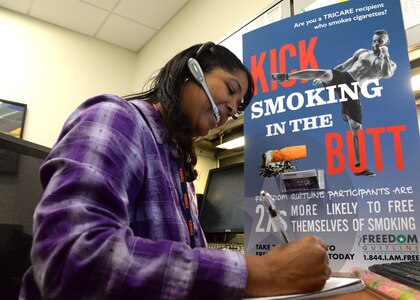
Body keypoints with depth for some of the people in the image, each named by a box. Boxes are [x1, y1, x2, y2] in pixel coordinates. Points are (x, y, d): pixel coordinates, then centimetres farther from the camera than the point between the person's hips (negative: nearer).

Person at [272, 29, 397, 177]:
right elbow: (343, 66, 25)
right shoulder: (362, 52, 20)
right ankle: (287, 76, -24)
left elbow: (387, 74, -9)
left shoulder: (391, 64, 15)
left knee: (356, 128, -3)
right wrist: (322, 77, 24)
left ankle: (358, 166, 4)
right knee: (324, 73, -34)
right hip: (342, 77, 1)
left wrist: (385, 54, -3)